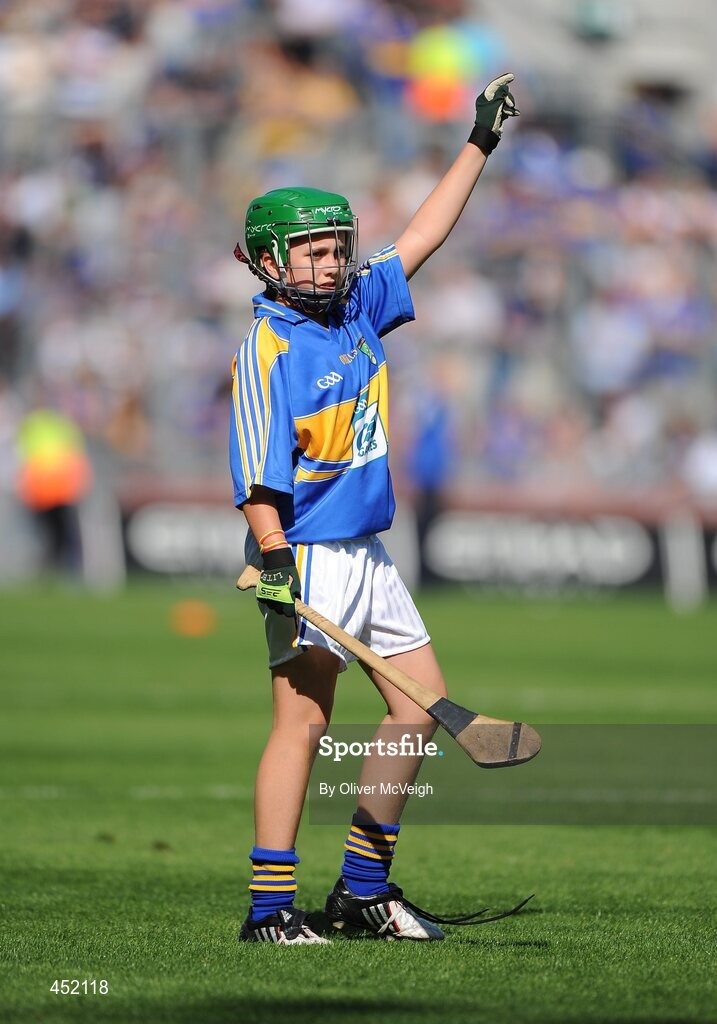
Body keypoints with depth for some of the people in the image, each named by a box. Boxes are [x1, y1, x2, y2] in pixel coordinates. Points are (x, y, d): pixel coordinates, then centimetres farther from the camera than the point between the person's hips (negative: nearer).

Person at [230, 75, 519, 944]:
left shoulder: (357, 309, 11)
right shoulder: (266, 350, -12)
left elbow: (422, 236, 20)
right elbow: (259, 477, -18)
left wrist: (479, 145, 21)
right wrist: (274, 559, -27)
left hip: (368, 556, 9)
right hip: (308, 556, -9)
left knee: (423, 704, 9)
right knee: (304, 717, -11)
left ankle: (363, 888, 16)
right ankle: (271, 907, -10)